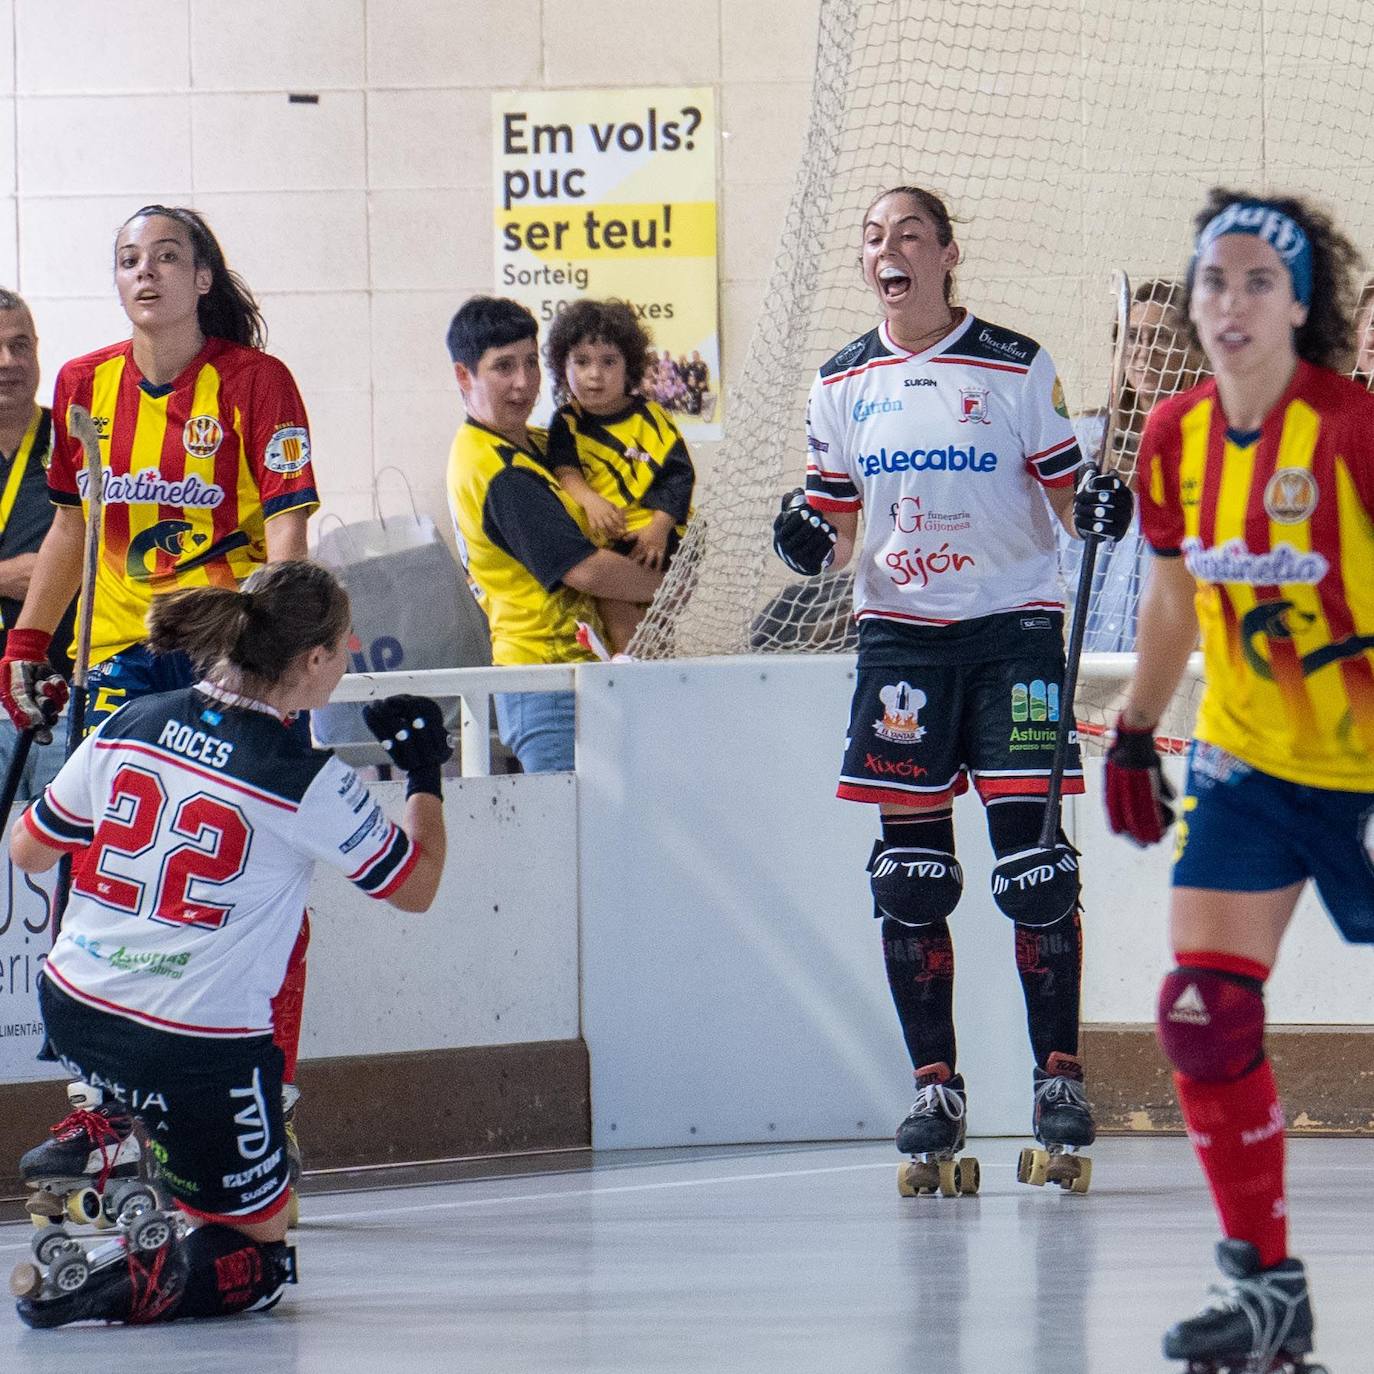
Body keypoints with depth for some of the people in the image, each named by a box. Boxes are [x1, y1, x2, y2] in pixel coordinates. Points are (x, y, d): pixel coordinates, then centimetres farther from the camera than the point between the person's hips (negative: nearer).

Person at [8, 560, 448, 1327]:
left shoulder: (132, 724, -1)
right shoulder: (308, 782, -14)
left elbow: (29, 849, 10)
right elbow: (416, 888, 1)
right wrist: (425, 777, 15)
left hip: (72, 1012, 6)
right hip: (197, 1048, -6)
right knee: (260, 1254, 10)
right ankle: (123, 1286, -17)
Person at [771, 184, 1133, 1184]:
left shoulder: (1015, 368, -2)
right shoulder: (844, 384, 7)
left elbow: (1064, 495, 1)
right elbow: (840, 529, 12)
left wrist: (1101, 509, -20)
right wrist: (811, 539, -10)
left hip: (1012, 625, -3)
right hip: (900, 635, 3)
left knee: (1033, 858, -7)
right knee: (909, 872, 0)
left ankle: (1059, 1076, 0)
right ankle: (936, 1085, 7)